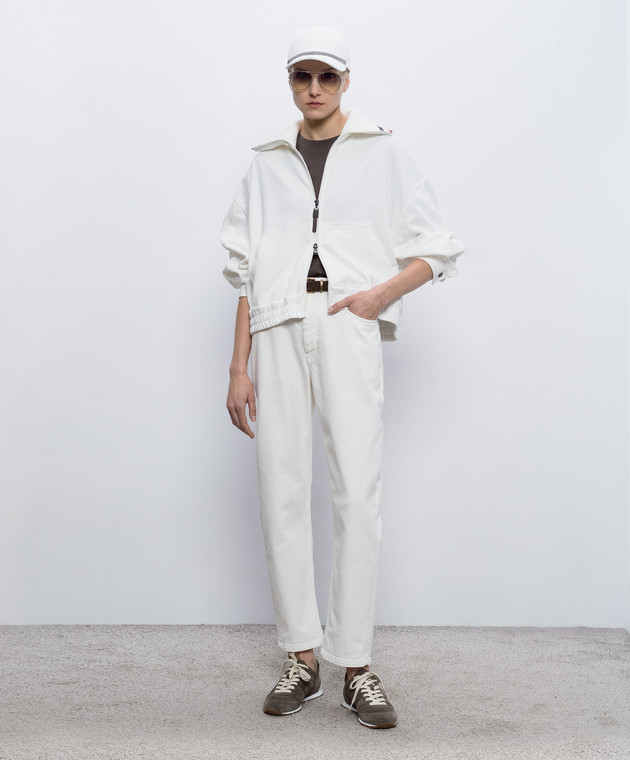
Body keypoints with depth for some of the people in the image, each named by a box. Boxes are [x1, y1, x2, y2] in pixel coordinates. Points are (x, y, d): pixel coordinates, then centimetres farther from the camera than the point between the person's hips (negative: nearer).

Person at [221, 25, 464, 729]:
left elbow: (437, 248, 12)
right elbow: (247, 273, 16)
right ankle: (301, 659, 8)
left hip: (348, 323, -2)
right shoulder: (267, 165, 20)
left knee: (358, 490, -11)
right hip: (278, 327, 2)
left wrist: (382, 291, -6)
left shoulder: (384, 154, 14)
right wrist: (238, 368, 7)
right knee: (282, 491, -2)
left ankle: (356, 665, -3)